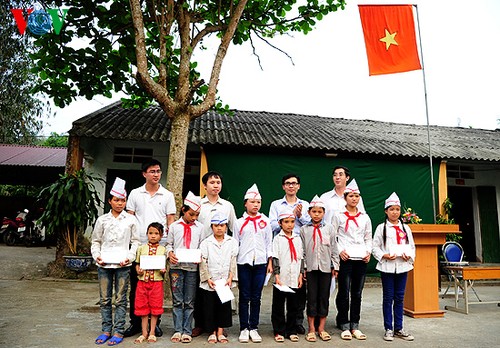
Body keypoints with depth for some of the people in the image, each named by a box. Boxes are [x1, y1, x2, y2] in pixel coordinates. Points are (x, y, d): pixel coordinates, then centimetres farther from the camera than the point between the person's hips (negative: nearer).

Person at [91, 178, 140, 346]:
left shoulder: (131, 220, 2)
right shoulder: (102, 219, 6)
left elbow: (135, 242, 3)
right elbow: (95, 241, 11)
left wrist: (129, 257, -10)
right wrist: (97, 256, -5)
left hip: (122, 264, -2)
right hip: (104, 264, 2)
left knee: (120, 299, 4)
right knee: (105, 299, 10)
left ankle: (118, 331, 13)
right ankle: (106, 329, 22)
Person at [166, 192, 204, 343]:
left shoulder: (199, 227, 5)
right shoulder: (174, 226, 4)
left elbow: (202, 247, 7)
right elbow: (169, 244, 8)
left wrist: (200, 257, -11)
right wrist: (170, 253, -11)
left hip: (192, 267, 0)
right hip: (176, 267, 0)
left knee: (189, 301, 7)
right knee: (177, 300, 6)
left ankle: (187, 331, 16)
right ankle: (177, 330, 15)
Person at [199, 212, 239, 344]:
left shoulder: (232, 242, 4)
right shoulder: (206, 243, 2)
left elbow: (233, 262, 1)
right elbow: (203, 263, -2)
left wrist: (230, 278, -8)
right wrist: (208, 279, -10)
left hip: (225, 283, 1)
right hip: (209, 283, -1)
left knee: (225, 306, 6)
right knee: (210, 307, 6)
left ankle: (220, 332, 20)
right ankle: (212, 332, 23)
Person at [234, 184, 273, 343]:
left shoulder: (265, 221, 7)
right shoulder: (239, 222, 3)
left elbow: (269, 243, 9)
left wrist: (270, 262, 5)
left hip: (260, 263, 1)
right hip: (243, 263, -1)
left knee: (256, 297, 7)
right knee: (244, 297, 5)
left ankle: (254, 328, 18)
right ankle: (244, 328, 16)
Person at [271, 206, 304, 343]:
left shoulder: (297, 239, 9)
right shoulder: (277, 239, -2)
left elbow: (301, 258, 11)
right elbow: (275, 258, -6)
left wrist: (301, 275, 6)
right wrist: (277, 275, -12)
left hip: (294, 279, 3)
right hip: (281, 279, -3)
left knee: (293, 306, 10)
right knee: (278, 306, 5)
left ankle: (291, 331, 23)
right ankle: (279, 331, 17)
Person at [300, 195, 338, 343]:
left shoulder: (329, 228, 3)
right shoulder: (304, 229, 1)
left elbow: (333, 248, 5)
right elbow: (302, 250, 2)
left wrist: (335, 266, 4)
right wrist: (304, 267, -1)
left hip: (326, 267, 1)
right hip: (311, 267, -1)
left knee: (324, 297, 7)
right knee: (312, 298, 4)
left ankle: (321, 328, 19)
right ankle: (311, 329, 15)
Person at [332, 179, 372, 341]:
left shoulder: (365, 217, 12)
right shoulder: (338, 216, 1)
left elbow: (368, 238, 16)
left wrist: (368, 252, 1)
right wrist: (340, 251, -11)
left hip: (361, 259, 3)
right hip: (345, 259, -3)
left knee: (357, 293, 9)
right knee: (344, 293, 1)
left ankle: (355, 326, 20)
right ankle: (344, 326, 13)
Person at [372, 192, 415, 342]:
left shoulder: (406, 228, 10)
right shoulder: (381, 228, 0)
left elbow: (412, 246, 12)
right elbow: (375, 247, -1)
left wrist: (409, 256, -7)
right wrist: (384, 255, -17)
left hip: (403, 266, 3)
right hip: (387, 267, -3)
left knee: (399, 298, 9)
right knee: (388, 298, 4)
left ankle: (398, 328, 20)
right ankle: (388, 329, 13)